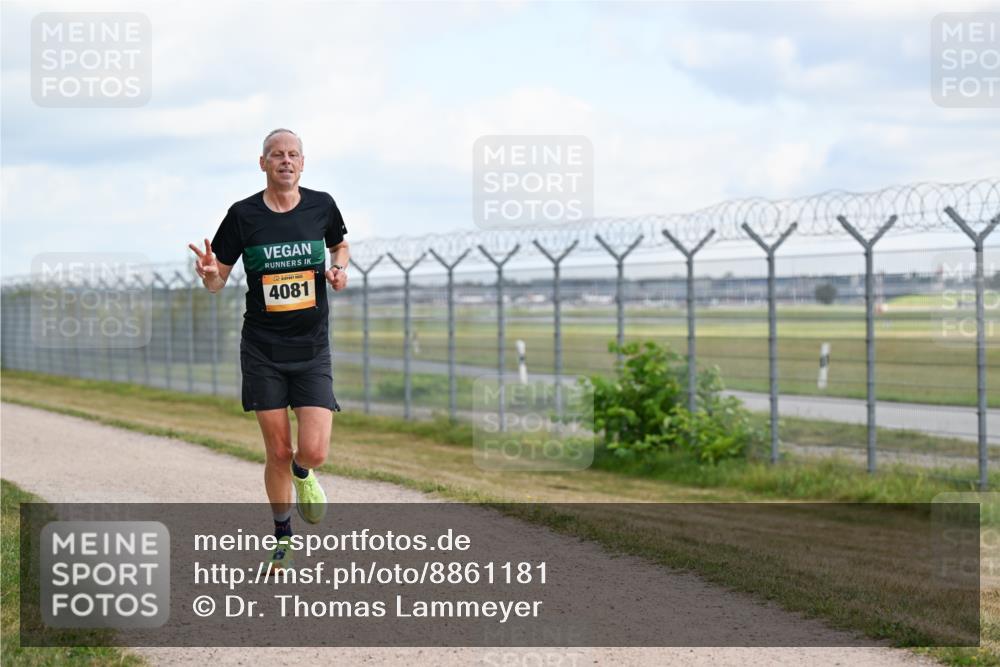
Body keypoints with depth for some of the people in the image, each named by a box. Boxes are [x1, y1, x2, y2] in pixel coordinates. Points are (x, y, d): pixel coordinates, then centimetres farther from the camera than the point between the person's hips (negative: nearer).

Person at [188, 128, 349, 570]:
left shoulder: (321, 206, 1)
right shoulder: (243, 215, -4)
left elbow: (340, 245, 21)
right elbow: (218, 281, 2)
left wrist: (339, 268, -1)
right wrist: (209, 273, -21)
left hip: (312, 351, 1)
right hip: (262, 351, -1)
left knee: (313, 452, -12)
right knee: (278, 453, 1)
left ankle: (302, 474, 27)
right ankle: (283, 538, 22)